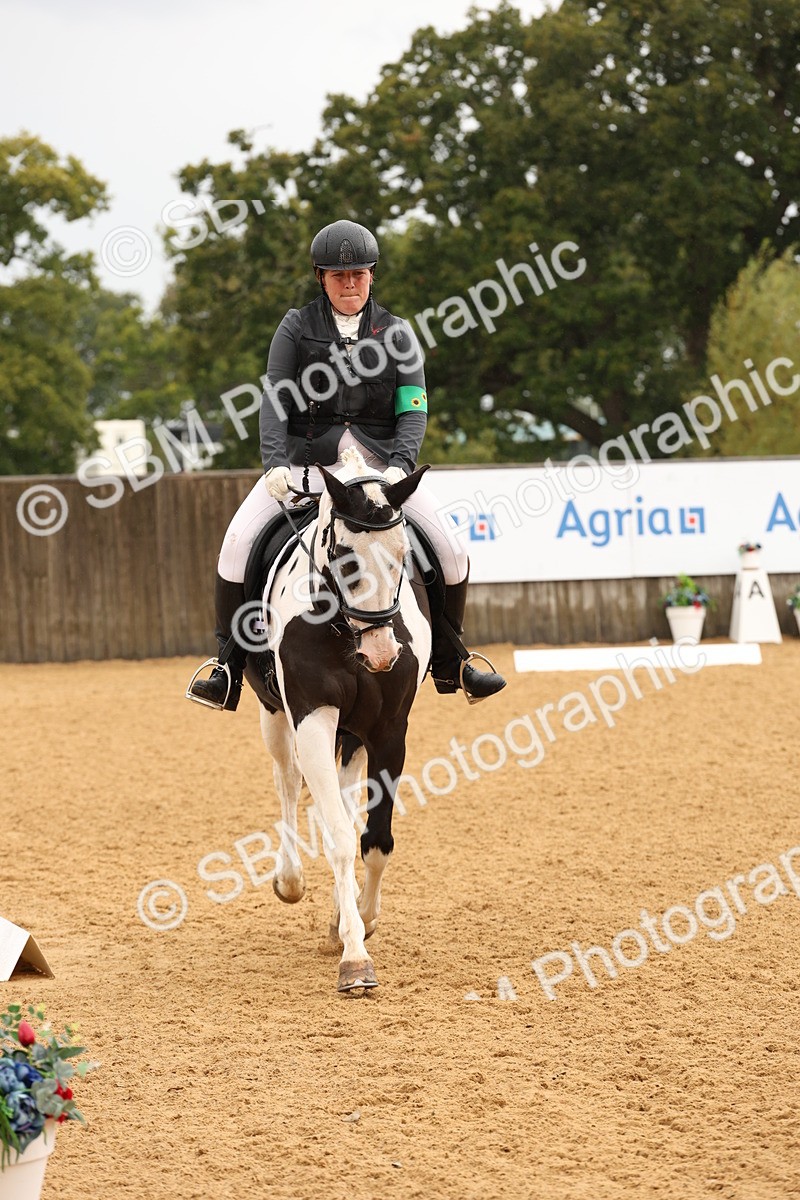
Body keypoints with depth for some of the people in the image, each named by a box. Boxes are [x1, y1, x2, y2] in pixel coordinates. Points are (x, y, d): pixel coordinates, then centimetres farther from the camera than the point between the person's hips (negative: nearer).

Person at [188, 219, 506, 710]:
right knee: (238, 543, -21)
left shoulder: (397, 334, 6)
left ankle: (449, 664, 11)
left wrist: (400, 465, -18)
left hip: (381, 462, 1)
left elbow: (414, 411, 0)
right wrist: (276, 463, -20)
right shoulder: (296, 329, 3)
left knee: (451, 552, -11)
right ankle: (229, 667, -8)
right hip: (305, 460, -1)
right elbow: (275, 401, -4)